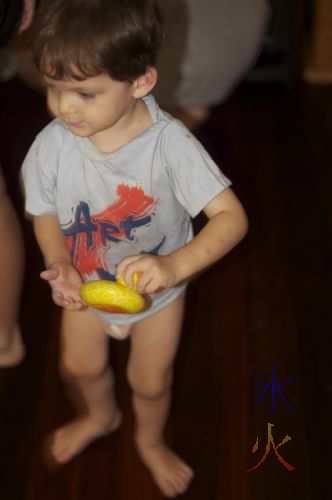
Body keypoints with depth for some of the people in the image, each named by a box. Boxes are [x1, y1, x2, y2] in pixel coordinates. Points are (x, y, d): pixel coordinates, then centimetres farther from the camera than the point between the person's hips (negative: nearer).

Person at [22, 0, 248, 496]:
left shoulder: (170, 144, -34)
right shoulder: (52, 145, -26)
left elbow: (231, 217, -35)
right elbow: (46, 214, -9)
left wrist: (175, 265, -50)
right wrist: (60, 266, -27)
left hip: (157, 290, -2)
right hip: (85, 286, 2)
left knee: (151, 382, 20)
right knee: (80, 365, 26)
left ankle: (150, 440, 57)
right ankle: (99, 416, 63)